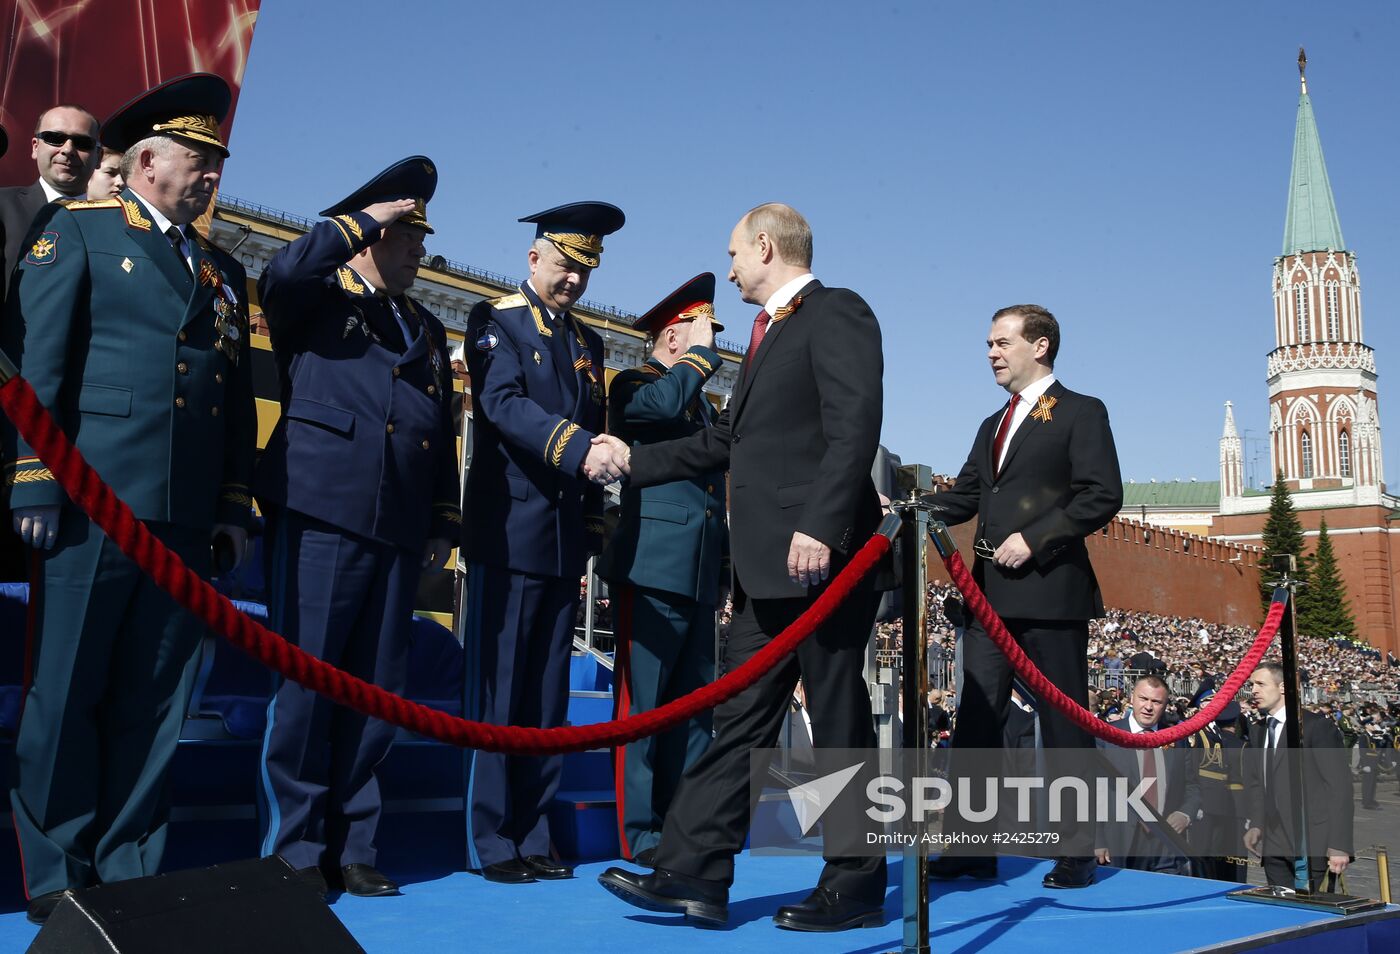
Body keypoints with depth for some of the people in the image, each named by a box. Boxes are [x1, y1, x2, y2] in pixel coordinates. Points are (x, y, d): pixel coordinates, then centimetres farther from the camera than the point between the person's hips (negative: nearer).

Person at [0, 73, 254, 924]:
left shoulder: (224, 272, 21)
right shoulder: (79, 230, 6)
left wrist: (236, 507, 10)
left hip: (189, 520, 5)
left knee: (153, 704, 7)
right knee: (68, 695, 1)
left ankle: (128, 870, 16)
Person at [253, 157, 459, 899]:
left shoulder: (426, 328, 24)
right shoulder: (319, 298, 8)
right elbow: (281, 275, -17)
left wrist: (443, 521, 16)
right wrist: (360, 221, -6)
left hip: (398, 531, 6)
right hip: (320, 515, -5)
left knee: (378, 690, 6)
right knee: (306, 683, -4)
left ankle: (349, 845, 16)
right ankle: (294, 849, 6)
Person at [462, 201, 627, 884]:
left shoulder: (587, 343, 18)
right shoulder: (496, 320, 0)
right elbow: (505, 404, -16)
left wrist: (593, 533, 14)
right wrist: (580, 449, -31)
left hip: (565, 541, 6)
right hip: (509, 533, -6)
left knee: (548, 696, 8)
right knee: (499, 693, -3)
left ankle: (533, 837, 15)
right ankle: (493, 844, 4)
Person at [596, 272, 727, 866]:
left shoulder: (705, 405, 25)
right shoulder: (634, 384, 1)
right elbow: (666, 401, -24)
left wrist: (726, 560, 21)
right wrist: (701, 351, -9)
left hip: (701, 574, 8)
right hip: (652, 566, -8)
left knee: (694, 700, 9)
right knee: (644, 700, -5)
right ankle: (641, 834, 0)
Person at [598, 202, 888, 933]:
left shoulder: (836, 314, -4)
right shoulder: (768, 333, 24)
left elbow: (855, 427, -17)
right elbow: (725, 440, 28)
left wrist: (819, 527, -26)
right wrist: (631, 463, 29)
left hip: (823, 556, -9)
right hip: (769, 568, 9)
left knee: (838, 717, -1)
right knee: (741, 715, 7)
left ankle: (855, 882, 10)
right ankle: (693, 871, 10)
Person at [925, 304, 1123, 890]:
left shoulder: (1081, 413, 1)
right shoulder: (994, 425, 24)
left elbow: (1102, 495, -9)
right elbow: (964, 496, 17)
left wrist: (1034, 539, -15)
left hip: (1050, 590, -7)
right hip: (992, 594, 7)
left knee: (1063, 722, -1)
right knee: (975, 720, 3)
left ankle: (1076, 853, 8)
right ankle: (972, 847, 7)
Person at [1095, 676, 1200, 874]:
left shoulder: (1177, 739, 11)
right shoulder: (1106, 736, 0)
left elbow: (1192, 786, 18)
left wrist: (1186, 814, -3)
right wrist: (1097, 841, -9)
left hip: (1169, 850, 3)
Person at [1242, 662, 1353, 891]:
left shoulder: (1317, 726, -5)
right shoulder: (1257, 734, 16)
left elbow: (1340, 786, -9)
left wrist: (1339, 844, -15)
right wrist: (1254, 825, 5)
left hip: (1312, 844, -6)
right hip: (1273, 844, 6)